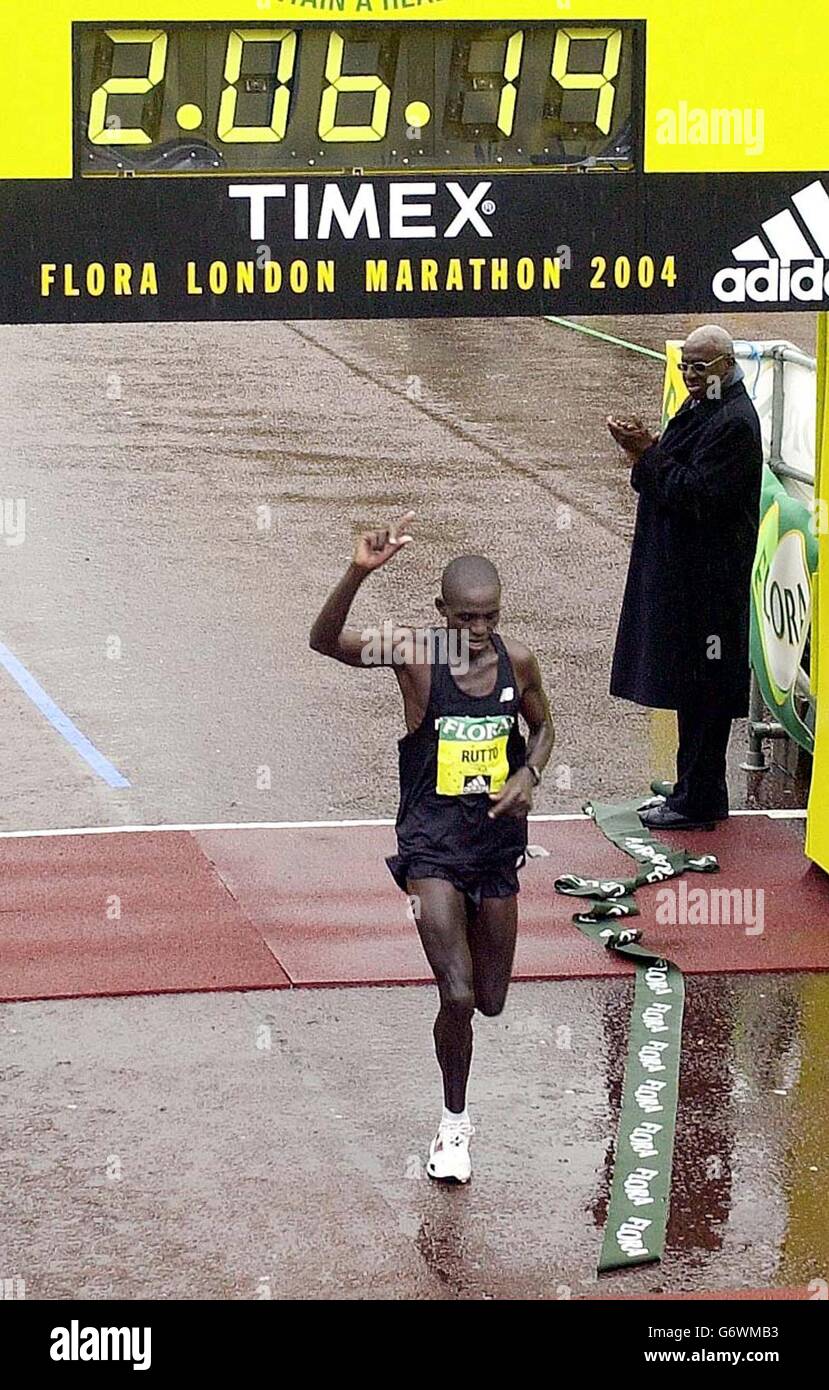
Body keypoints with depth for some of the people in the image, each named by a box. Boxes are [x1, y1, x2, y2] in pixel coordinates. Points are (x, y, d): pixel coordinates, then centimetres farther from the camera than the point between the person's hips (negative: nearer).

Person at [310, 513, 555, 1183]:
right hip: (433, 844, -4)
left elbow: (543, 728, 14)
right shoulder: (415, 652, -15)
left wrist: (529, 776, -7)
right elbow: (326, 641, -30)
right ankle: (455, 1125, 8)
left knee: (491, 1001, 14)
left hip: (497, 841, 4)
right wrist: (359, 573, -45)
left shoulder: (517, 660, -4)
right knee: (458, 995, -14)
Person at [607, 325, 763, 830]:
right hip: (684, 574, 11)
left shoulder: (734, 423, -18)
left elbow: (697, 495, -23)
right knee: (691, 684, 16)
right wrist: (644, 452, -1)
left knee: (703, 689, -4)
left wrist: (649, 453, -18)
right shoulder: (699, 409, 14)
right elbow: (677, 481, 17)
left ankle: (699, 801, 2)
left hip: (710, 578, -11)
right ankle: (693, 790, 25)